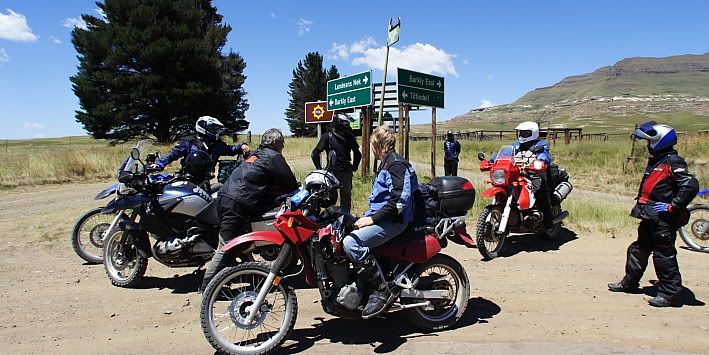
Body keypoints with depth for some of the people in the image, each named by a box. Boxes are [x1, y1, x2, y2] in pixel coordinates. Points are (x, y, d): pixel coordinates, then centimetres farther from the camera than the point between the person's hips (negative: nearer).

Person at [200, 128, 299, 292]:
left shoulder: (256, 154, 24)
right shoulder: (274, 157, -3)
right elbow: (290, 184, -5)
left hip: (224, 198, 10)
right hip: (237, 204, -10)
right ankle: (207, 287, -4)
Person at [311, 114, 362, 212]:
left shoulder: (349, 137, 4)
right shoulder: (327, 137, -7)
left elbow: (357, 153, 19)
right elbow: (314, 154, -5)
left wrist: (354, 167, 11)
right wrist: (320, 169, -5)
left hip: (346, 172, 4)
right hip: (332, 172, -3)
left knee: (346, 196, 10)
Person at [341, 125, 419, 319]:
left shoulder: (396, 165, -12)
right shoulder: (387, 164, 21)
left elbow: (400, 200, -23)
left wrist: (372, 218, -22)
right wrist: (367, 217, 21)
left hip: (393, 221, -11)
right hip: (382, 218, 11)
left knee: (351, 243, -29)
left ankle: (381, 291, -20)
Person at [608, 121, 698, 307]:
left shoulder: (673, 162, -14)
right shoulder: (655, 161, 16)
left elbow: (691, 185, -24)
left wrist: (673, 206, -23)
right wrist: (641, 204, 18)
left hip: (663, 218, -10)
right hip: (650, 217, 10)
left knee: (664, 255, -3)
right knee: (639, 249, 17)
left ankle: (669, 293, 7)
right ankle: (630, 283, 28)